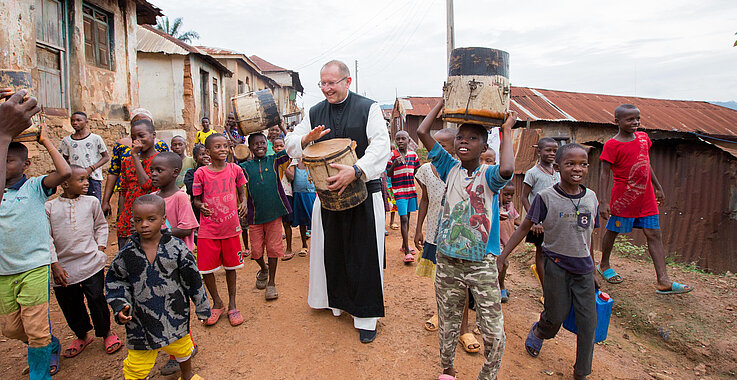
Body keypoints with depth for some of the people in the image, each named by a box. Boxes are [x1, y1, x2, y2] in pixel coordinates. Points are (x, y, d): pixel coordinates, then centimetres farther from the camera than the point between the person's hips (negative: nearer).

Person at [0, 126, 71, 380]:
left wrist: (45, 141, -12)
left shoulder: (35, 187, -6)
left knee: (37, 331, -1)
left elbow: (65, 172, -22)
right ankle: (51, 347, 42)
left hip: (34, 268, -5)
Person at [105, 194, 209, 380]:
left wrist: (202, 308, 2)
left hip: (175, 313, 0)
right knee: (137, 364, 7)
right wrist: (120, 306, -10)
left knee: (182, 348, 23)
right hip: (140, 319, 0)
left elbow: (193, 279, -4)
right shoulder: (127, 253, -9)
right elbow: (114, 281, 5)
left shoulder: (176, 248, -12)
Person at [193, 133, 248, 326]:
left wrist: (243, 203, -8)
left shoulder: (235, 169, -1)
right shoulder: (201, 173, -5)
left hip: (230, 226, 1)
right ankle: (217, 303, 28)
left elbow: (241, 191, 12)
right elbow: (196, 199, 3)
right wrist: (201, 206, -19)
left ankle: (232, 304, 28)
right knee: (206, 268, 5)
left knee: (230, 266, 11)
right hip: (208, 229, -1)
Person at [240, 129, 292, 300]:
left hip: (274, 212, -1)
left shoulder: (275, 161, 2)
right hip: (255, 214, 1)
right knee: (256, 250, 7)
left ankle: (271, 282, 20)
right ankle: (263, 269, 40)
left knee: (273, 247, 5)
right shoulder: (245, 167, 4)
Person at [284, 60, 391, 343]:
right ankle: (337, 301, 34)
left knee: (364, 253, 2)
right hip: (328, 191, 4)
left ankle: (366, 316, 17)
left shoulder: (368, 108, -5)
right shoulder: (315, 113, 9)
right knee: (332, 248, 12)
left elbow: (381, 145, -16)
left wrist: (355, 171, -31)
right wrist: (306, 139, -14)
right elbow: (290, 143, 10)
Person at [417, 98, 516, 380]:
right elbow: (422, 132, -4)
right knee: (447, 322, 18)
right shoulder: (450, 169, 2)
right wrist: (444, 100, 2)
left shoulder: (489, 175, -5)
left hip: (482, 264, -2)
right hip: (448, 262, 3)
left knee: (494, 333, 3)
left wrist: (506, 130, -18)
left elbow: (507, 170, -32)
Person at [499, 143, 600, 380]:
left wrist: (593, 270, 17)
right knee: (556, 316, 8)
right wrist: (503, 255, -15)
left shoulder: (591, 197, 1)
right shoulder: (546, 197, -12)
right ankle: (537, 332, 43)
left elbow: (589, 236, 11)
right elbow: (525, 227, -8)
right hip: (556, 264, -4)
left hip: (583, 267, 4)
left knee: (588, 322, 6)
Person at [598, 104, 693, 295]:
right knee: (613, 231, 9)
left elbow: (646, 164, 19)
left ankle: (663, 281, 7)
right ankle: (604, 265, 31)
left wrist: (658, 186, 21)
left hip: (646, 196, 6)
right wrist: (603, 200, -18)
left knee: (654, 234, 4)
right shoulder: (612, 145, -13)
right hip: (624, 197, -6)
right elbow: (605, 173, -13)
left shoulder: (643, 137, 7)